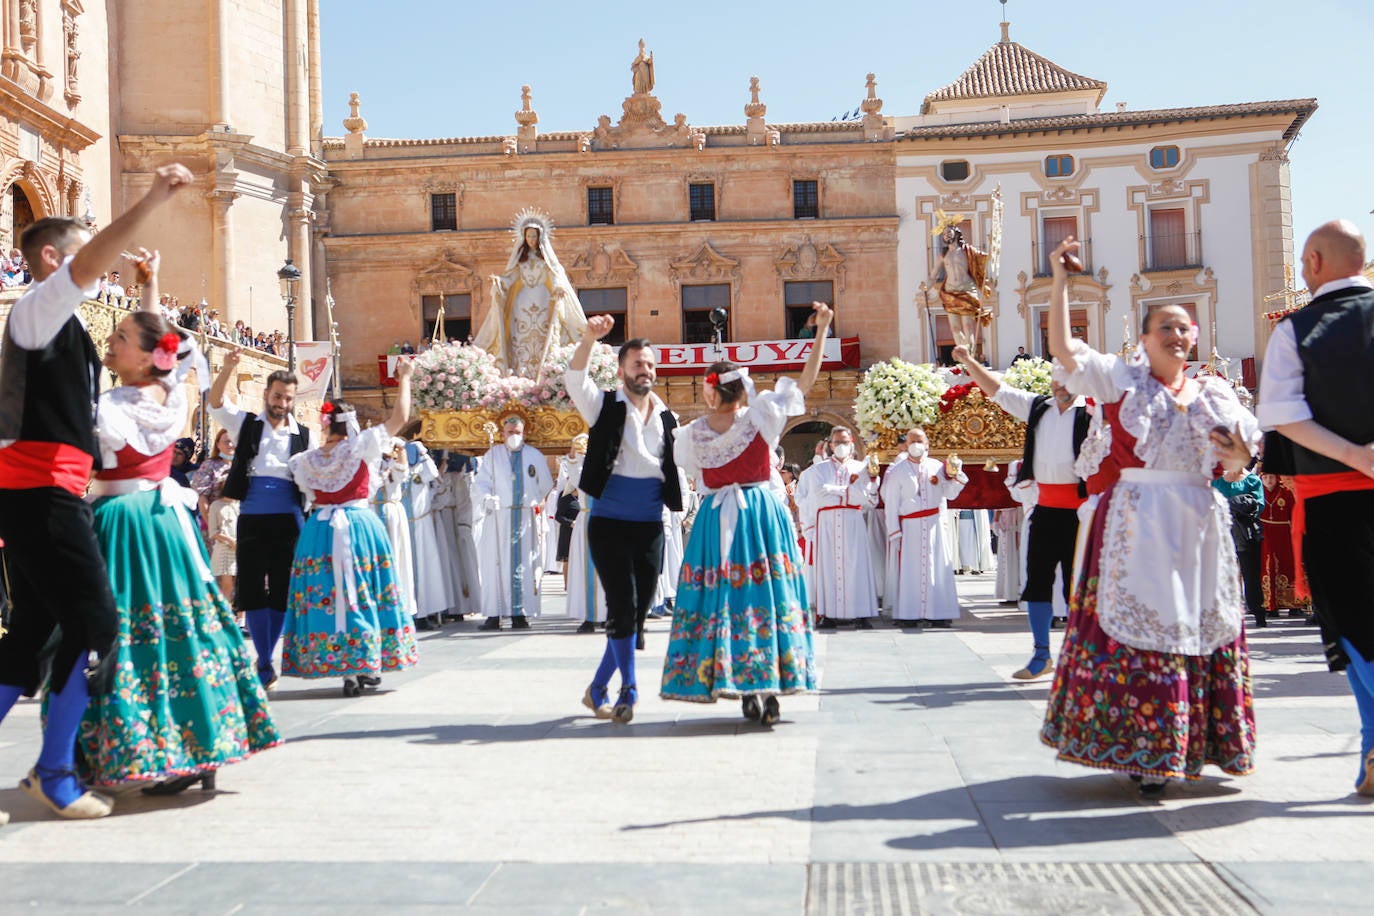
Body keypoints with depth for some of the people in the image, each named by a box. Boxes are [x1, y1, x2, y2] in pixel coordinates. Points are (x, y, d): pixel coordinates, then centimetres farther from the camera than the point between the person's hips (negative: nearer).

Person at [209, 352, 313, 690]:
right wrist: (227, 369, -26)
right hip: (251, 519, 0)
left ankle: (266, 660, 17)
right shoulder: (247, 424, 8)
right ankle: (265, 663, 4)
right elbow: (216, 402, -8)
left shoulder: (303, 435, 9)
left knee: (281, 591, 4)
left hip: (287, 520, 1)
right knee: (252, 590, -3)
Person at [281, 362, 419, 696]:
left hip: (320, 529, 2)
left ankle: (347, 672, 4)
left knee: (327, 594, 4)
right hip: (359, 524, -2)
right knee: (361, 593, 7)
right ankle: (366, 665, 12)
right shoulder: (360, 446, -6)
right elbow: (400, 418, -2)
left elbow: (309, 492, 14)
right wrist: (404, 378, 8)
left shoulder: (306, 460, 2)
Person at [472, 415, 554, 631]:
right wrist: (488, 499, -15)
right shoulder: (492, 455, 8)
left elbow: (546, 485, 17)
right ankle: (494, 615, -6)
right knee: (496, 563, -6)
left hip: (526, 518, 1)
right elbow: (479, 483, 2)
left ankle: (520, 613, 0)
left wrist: (533, 502, 10)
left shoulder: (535, 456, 10)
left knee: (524, 564, -2)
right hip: (498, 518, -1)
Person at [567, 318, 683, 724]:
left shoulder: (668, 419, 9)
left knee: (637, 612, 7)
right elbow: (575, 379, -18)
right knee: (622, 606, -11)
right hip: (609, 523, -4)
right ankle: (628, 690, 2)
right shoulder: (606, 406, -1)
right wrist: (589, 338, -34)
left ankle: (598, 688, 22)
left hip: (650, 526, 4)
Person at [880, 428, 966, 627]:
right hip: (909, 526, -2)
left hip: (933, 524, 2)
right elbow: (891, 505, 1)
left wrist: (953, 476, -5)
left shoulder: (937, 467, 9)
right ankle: (908, 614, 1)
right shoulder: (897, 472, 3)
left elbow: (950, 494, 12)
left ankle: (937, 613, 4)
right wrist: (894, 532, -4)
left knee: (936, 567, 0)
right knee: (910, 568, -3)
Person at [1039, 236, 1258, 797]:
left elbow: (1232, 468, 13)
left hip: (1199, 523, 4)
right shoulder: (1122, 379, 3)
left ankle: (1204, 742, 20)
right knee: (1140, 623, -4)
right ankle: (1145, 753, 3)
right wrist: (1060, 281, -11)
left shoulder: (1213, 394, 12)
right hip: (1138, 521, -4)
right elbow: (1063, 348, -8)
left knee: (1203, 624, 7)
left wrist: (1239, 454, -10)